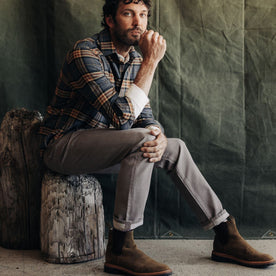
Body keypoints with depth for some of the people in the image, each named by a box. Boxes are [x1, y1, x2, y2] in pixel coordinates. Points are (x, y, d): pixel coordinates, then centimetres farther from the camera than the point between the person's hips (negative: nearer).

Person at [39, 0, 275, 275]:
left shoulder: (134, 59, 6)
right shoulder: (85, 53, -21)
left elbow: (145, 116, 5)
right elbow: (122, 117, -30)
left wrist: (159, 137, -20)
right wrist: (151, 61, -26)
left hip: (98, 146, 8)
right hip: (63, 145, -8)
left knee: (175, 148, 0)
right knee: (140, 140, -30)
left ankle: (226, 238, 6)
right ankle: (119, 250, -24)